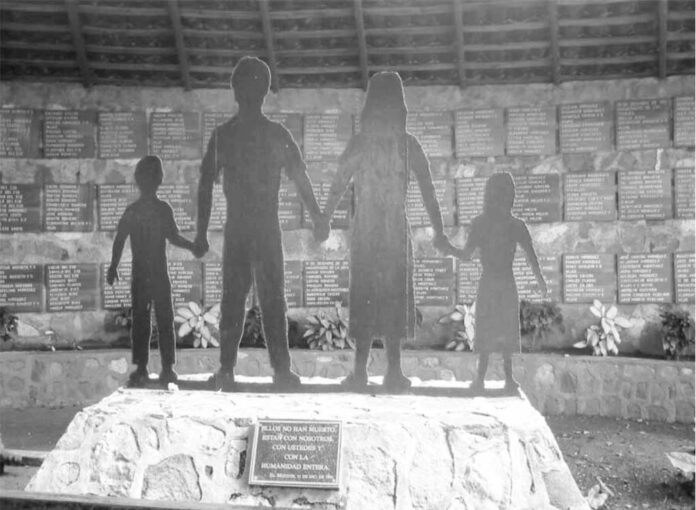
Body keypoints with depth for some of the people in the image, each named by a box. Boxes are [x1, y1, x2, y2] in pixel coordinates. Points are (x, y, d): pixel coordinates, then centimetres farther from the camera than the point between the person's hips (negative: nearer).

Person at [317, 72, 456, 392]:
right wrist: (439, 233, 3)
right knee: (395, 297, 6)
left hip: (364, 233, 1)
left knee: (364, 297, 7)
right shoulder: (408, 144, -1)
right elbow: (428, 191, -1)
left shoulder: (358, 143, 0)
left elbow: (337, 188, 1)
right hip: (396, 232, 0)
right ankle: (393, 370, 4)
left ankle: (361, 370, 6)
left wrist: (324, 222, 10)